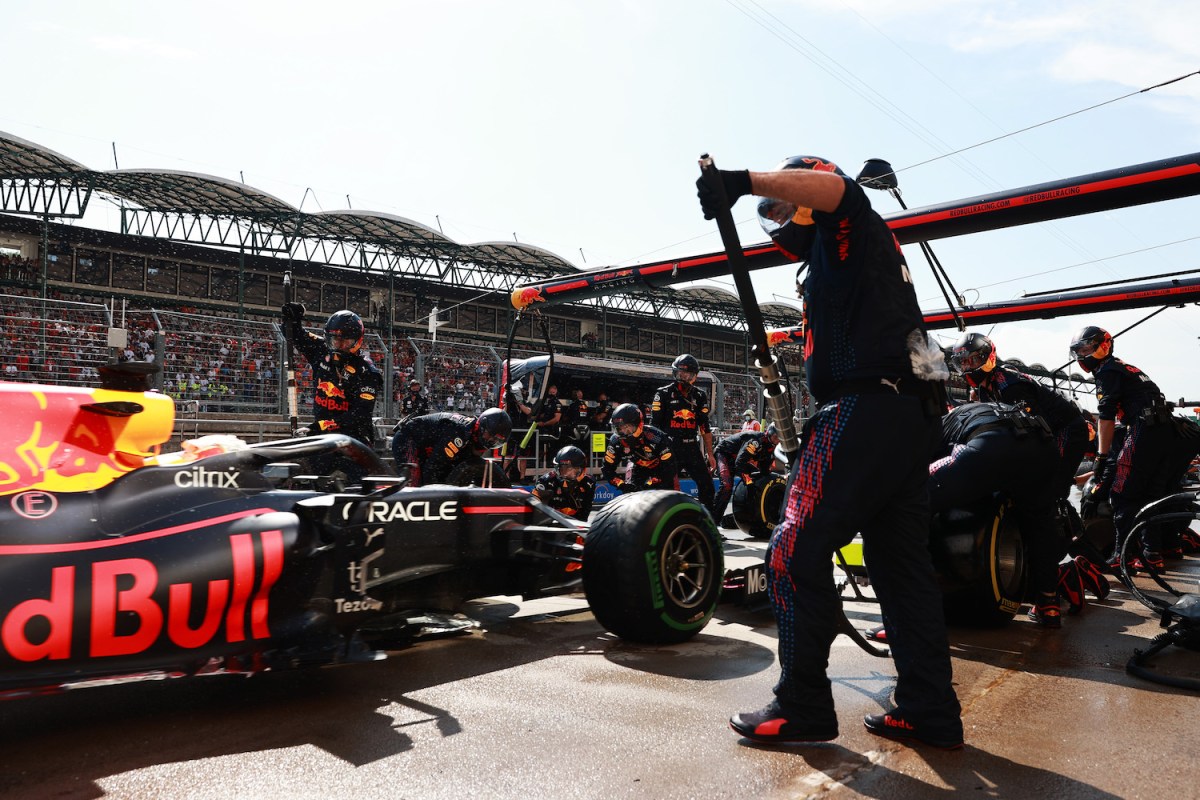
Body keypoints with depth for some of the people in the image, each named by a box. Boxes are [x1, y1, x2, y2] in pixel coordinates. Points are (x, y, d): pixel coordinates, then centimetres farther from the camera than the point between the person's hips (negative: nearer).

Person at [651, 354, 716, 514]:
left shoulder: (700, 396, 12)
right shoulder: (664, 393, -1)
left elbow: (704, 427, 13)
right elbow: (654, 425, -3)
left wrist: (710, 454, 11)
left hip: (692, 448, 4)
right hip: (670, 448, -4)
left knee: (707, 486, 2)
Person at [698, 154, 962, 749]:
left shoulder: (848, 226, 5)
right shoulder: (845, 249, 31)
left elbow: (832, 187, -21)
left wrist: (744, 181, -27)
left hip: (866, 407, -11)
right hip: (912, 413, 11)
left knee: (795, 554, -8)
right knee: (902, 563, 11)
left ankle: (803, 706, -3)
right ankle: (930, 712, 17)